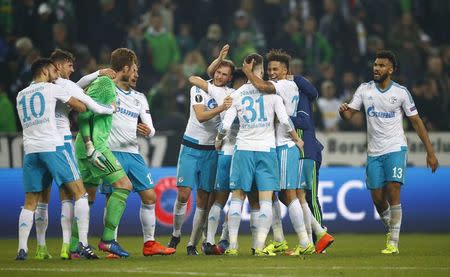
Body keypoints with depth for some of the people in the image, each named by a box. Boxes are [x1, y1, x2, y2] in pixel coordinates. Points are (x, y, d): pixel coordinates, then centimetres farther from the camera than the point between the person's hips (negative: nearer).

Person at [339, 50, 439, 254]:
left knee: (393, 192, -16)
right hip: (374, 152, 3)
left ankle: (394, 243, -14)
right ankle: (390, 231, 28)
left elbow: (416, 122, 1)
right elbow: (349, 115, 3)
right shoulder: (364, 89, 3)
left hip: (395, 149, -3)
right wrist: (343, 111, -23)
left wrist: (430, 152, -1)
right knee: (377, 197, 2)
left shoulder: (401, 92, -4)